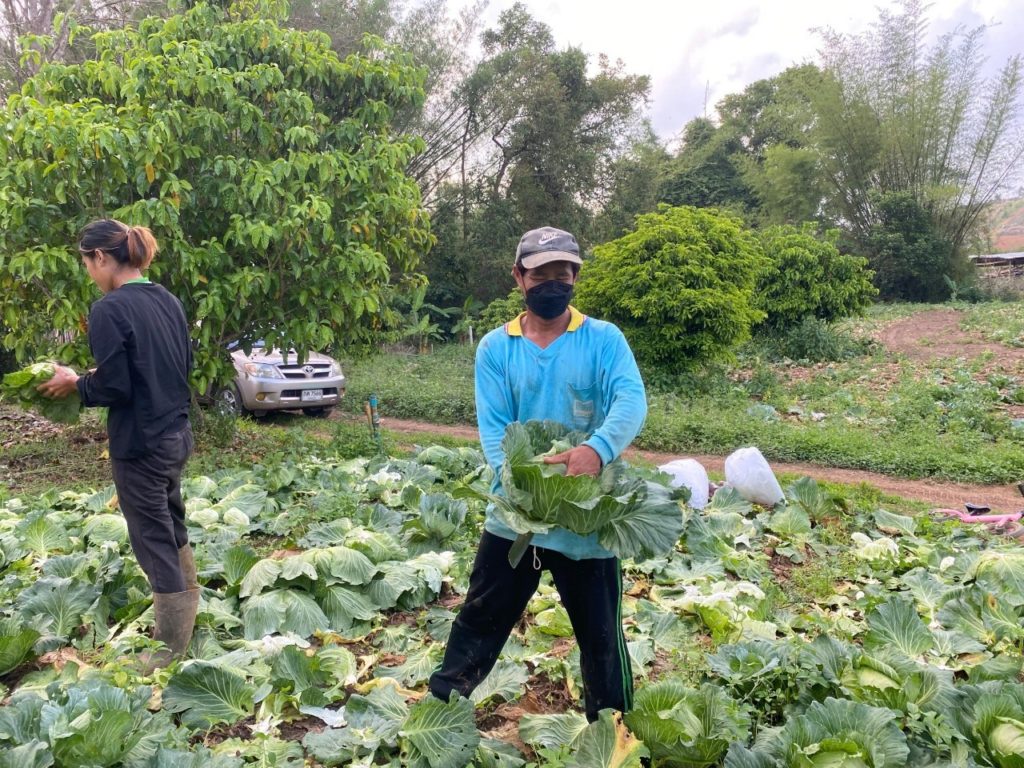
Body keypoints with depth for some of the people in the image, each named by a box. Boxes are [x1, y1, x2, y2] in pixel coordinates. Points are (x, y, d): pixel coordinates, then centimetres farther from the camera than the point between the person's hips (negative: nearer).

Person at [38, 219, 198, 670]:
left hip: (140, 444, -8)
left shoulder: (109, 310, -18)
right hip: (176, 435, 8)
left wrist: (75, 384, -1)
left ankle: (172, 649, 13)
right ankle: (185, 614, 38)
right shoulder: (168, 301, 6)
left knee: (153, 541, 3)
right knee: (173, 529, 23)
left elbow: (114, 388, -20)